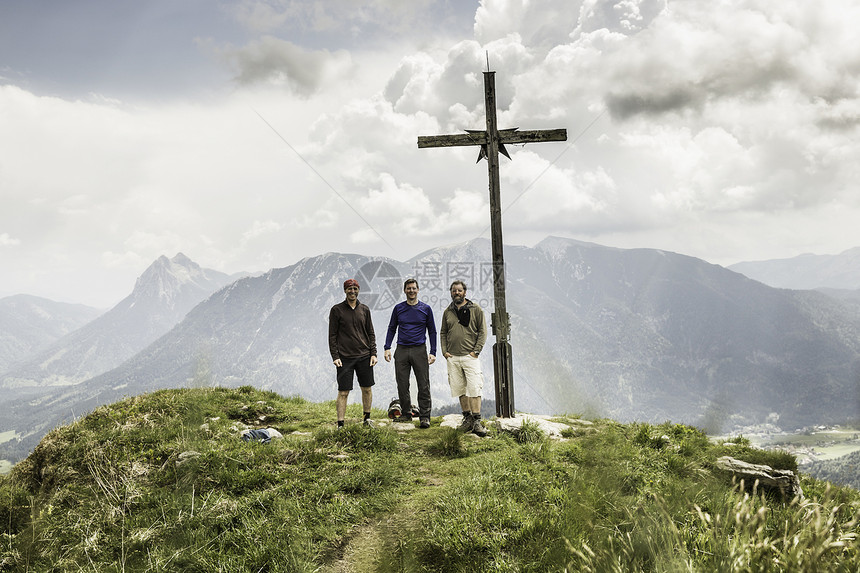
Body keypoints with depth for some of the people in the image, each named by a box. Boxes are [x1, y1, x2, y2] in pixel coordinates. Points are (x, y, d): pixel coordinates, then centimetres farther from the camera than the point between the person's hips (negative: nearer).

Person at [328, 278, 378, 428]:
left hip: (364, 356, 3)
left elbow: (371, 333, 13)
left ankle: (367, 418, 25)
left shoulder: (364, 309, 9)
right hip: (345, 358, -3)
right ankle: (340, 424, 2)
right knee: (343, 392, -4)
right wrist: (335, 356, -7)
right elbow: (332, 335, 0)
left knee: (367, 389, 9)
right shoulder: (337, 310, 0)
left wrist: (373, 353, 4)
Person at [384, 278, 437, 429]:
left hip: (419, 350, -2)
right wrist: (387, 348, 3)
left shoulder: (426, 308, 6)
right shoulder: (398, 308, 9)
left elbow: (432, 331, 9)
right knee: (402, 385, 4)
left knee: (424, 385, -4)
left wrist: (433, 352, 1)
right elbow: (391, 329, 15)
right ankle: (406, 414, 16)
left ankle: (425, 417, 0)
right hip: (401, 351, 2)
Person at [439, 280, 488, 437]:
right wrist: (444, 351, 6)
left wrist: (476, 350, -7)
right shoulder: (447, 312, 13)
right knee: (460, 389, 7)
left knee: (474, 388, -10)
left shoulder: (476, 309, 3)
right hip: (452, 358, 4)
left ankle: (476, 421, -7)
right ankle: (467, 418, 17)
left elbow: (482, 331, 1)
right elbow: (443, 333, 19)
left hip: (470, 356, -4)